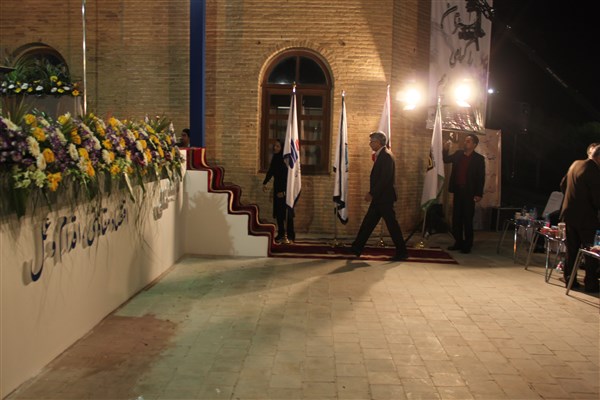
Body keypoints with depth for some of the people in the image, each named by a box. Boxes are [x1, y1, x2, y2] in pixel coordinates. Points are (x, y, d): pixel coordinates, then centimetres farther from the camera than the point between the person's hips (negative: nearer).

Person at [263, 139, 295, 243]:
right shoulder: (275, 158, 7)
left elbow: (287, 176, -19)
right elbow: (270, 171, 18)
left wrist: (283, 191, -21)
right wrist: (264, 183, 14)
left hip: (285, 188, -7)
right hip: (277, 187, 7)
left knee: (287, 212, -5)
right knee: (278, 211, 8)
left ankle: (290, 235, 0)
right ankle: (281, 233, 16)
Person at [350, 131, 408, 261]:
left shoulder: (386, 156, -16)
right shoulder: (380, 155, 14)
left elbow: (385, 179, -23)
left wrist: (372, 194, -19)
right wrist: (372, 194, 11)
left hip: (384, 198, -10)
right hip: (379, 198, 10)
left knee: (392, 224, -2)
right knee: (367, 223, 11)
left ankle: (402, 252, 8)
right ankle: (356, 249, 18)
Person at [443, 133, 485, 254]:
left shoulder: (479, 158, -5)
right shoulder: (458, 154, 8)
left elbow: (481, 177, -6)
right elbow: (446, 160, 18)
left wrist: (479, 194, -12)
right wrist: (446, 149, -1)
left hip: (469, 192, -5)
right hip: (458, 191, 5)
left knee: (468, 219, 0)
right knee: (456, 218, 7)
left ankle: (467, 245, 7)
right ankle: (458, 242, 16)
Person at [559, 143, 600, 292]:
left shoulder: (575, 164, 6)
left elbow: (563, 185, 16)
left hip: (569, 214, 7)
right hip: (585, 217, -7)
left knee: (571, 249, 14)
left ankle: (569, 279, 20)